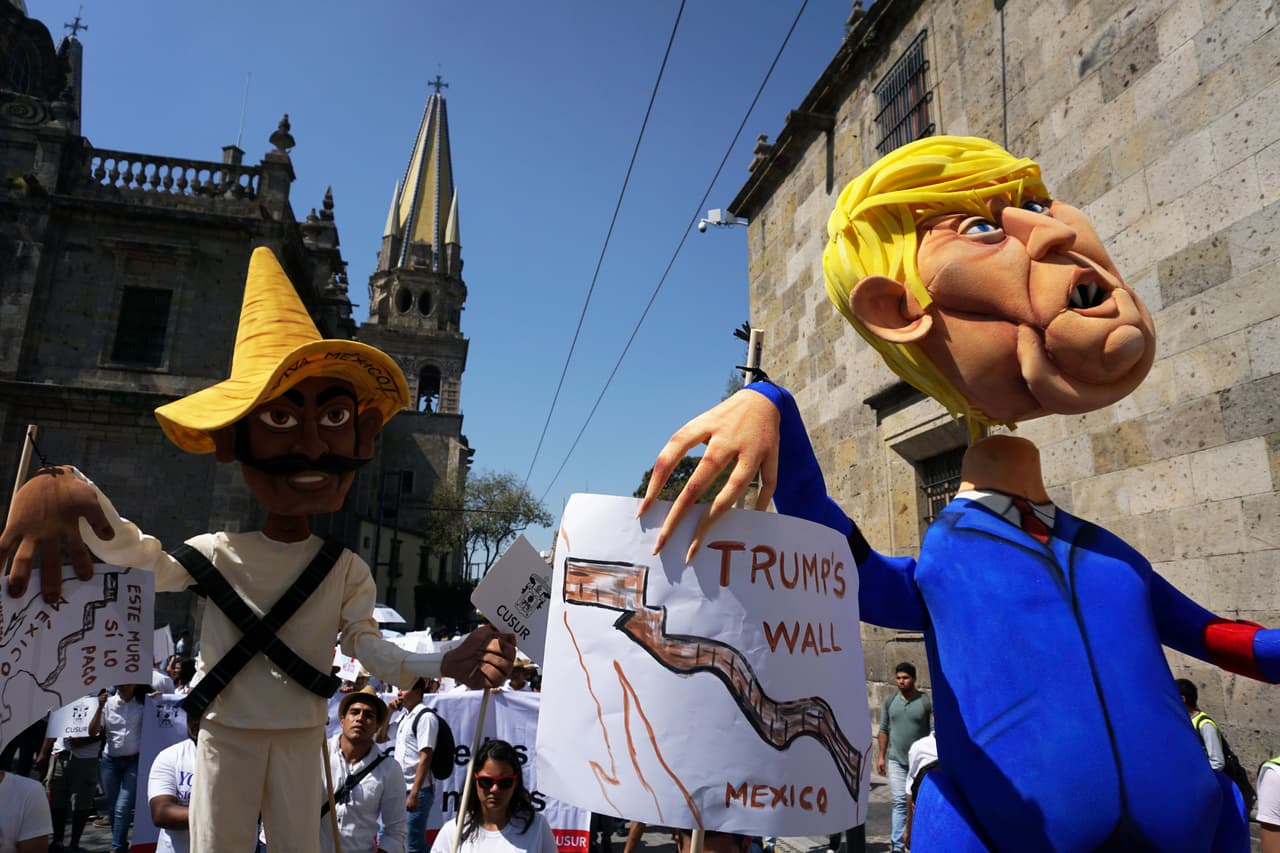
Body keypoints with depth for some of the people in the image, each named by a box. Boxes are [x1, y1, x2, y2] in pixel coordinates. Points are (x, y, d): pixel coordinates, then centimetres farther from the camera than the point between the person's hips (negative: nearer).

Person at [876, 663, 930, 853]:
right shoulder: (890, 700, 2)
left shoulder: (926, 702, -7)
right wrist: (881, 756, 4)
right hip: (896, 760, 1)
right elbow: (883, 730, 7)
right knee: (900, 802, -5)